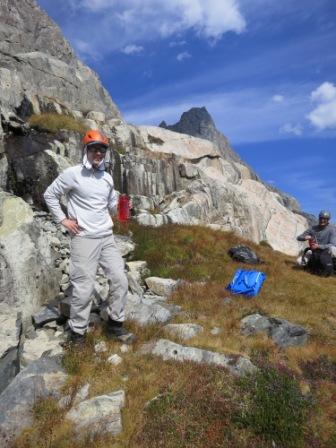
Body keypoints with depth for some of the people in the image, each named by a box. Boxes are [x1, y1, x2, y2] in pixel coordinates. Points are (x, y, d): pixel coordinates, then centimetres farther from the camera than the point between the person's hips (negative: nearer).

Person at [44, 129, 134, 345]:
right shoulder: (72, 173, -7)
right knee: (84, 287, -4)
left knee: (120, 279, 5)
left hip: (107, 237, 6)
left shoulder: (107, 178, 10)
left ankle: (115, 324, 22)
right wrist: (63, 219, -4)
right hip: (84, 238, -6)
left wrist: (112, 216, 9)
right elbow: (50, 195, 2)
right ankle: (77, 332, 16)